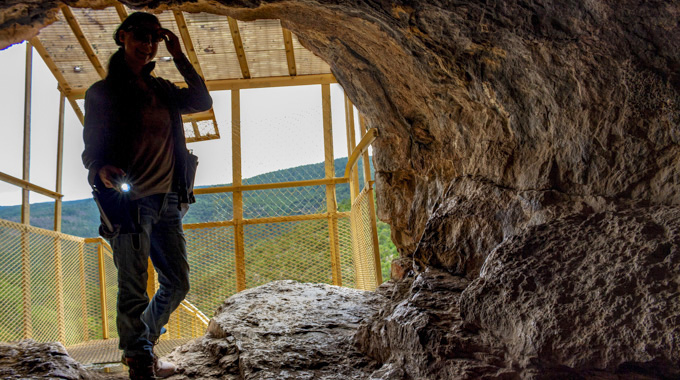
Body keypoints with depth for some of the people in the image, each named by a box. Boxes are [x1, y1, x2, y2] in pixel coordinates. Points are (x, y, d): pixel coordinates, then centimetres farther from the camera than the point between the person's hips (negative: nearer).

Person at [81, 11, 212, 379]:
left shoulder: (162, 90, 17)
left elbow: (202, 101, 12)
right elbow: (91, 149, 1)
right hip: (129, 199, -6)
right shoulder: (102, 92, 3)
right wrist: (100, 170, -22)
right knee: (134, 290, -9)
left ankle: (138, 345, 28)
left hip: (168, 200, 6)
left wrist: (179, 56, 9)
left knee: (177, 284, 9)